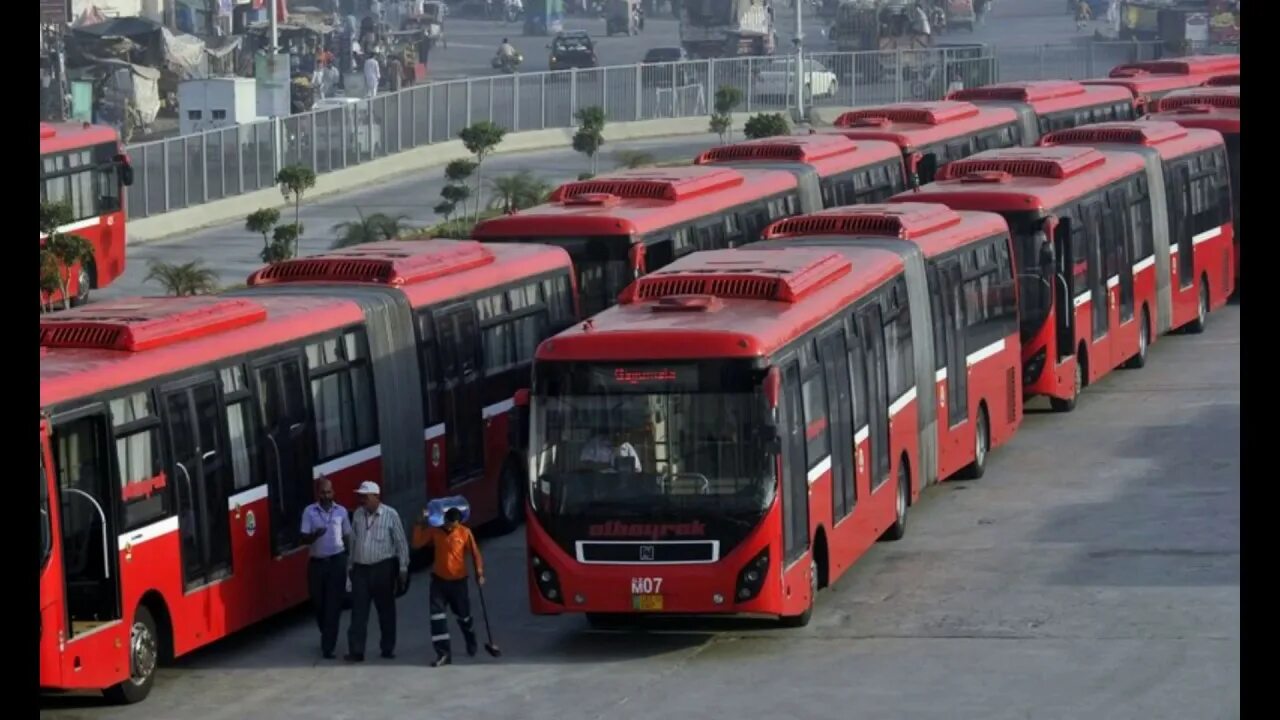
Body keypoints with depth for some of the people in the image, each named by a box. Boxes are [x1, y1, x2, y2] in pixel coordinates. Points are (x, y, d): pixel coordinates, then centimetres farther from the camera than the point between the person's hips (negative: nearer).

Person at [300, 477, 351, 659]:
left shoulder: (341, 511, 3)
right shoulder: (309, 512, -1)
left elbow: (347, 537, 10)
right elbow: (304, 539, -4)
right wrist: (315, 535, -26)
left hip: (337, 562, -1)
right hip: (317, 562, 1)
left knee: (333, 605, -6)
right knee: (319, 602, 10)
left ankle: (328, 646, -6)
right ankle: (326, 636, 35)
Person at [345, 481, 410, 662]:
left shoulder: (390, 515, -7)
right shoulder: (358, 515, 5)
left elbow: (401, 543, -5)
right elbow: (353, 542, 11)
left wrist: (403, 568, -6)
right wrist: (350, 565, 12)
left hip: (383, 568, -3)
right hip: (361, 569, 3)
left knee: (386, 609, 9)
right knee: (358, 610, -2)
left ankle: (388, 648, 21)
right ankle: (356, 651, -3)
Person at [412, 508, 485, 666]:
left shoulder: (465, 533, -10)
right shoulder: (435, 531, -6)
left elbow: (475, 553, -5)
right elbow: (417, 543, -9)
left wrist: (479, 572, -11)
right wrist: (419, 524, -16)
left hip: (458, 581, -1)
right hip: (439, 581, 1)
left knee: (463, 615, 15)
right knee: (437, 617, -11)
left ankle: (471, 644, 45)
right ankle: (443, 653, -9)